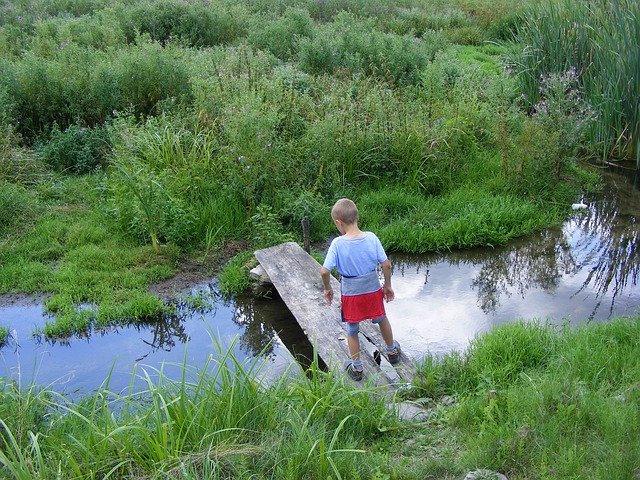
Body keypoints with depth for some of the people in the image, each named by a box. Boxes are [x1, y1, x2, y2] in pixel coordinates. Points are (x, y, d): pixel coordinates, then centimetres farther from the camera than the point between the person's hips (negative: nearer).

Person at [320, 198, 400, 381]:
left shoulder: (338, 244, -21)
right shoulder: (371, 238, -15)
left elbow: (324, 271, -22)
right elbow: (386, 264, -11)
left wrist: (327, 288, -3)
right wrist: (387, 285, 5)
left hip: (350, 295, -2)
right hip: (373, 290, 2)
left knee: (352, 331, 19)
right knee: (382, 320, 29)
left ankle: (356, 367, 31)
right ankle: (392, 352, 49)